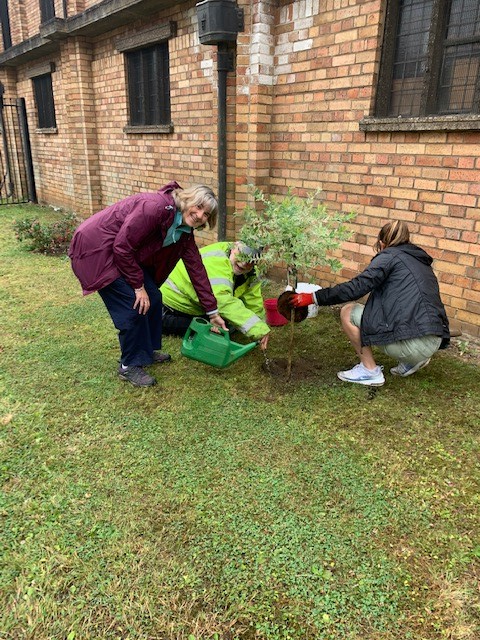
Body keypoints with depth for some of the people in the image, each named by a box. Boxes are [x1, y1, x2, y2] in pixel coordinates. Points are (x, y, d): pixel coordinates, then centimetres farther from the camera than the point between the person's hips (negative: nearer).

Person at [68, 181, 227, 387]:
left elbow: (197, 269, 2)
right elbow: (122, 246, -27)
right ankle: (129, 366, 5)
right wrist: (139, 286, -19)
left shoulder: (184, 232, -1)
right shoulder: (156, 206, -28)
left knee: (153, 298, 7)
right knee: (135, 305, -12)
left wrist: (212, 312, 3)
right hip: (96, 249, -9)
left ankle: (148, 350, 27)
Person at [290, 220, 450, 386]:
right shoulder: (422, 262, 23)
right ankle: (411, 361, 18)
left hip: (410, 342, -8)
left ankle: (370, 371, 7)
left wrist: (314, 297, -5)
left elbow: (357, 287, -9)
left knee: (348, 312, 4)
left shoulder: (390, 255, 1)